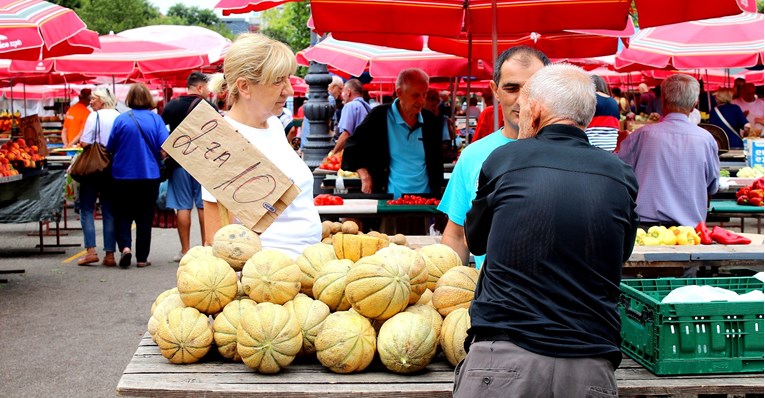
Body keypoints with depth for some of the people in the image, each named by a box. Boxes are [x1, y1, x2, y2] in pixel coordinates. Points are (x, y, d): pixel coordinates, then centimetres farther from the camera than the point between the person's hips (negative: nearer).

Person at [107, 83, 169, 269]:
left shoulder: (121, 119, -5)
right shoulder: (156, 119, -5)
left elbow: (109, 149, 0)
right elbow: (165, 149, -9)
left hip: (123, 175, 0)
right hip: (149, 175, 1)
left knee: (122, 216, 11)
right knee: (145, 218, 9)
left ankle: (125, 246, -11)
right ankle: (142, 258, 11)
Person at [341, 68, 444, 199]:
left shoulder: (431, 121, 9)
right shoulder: (379, 117, -2)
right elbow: (353, 146, 5)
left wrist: (438, 194, 12)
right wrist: (365, 176, -7)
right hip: (388, 201, -3)